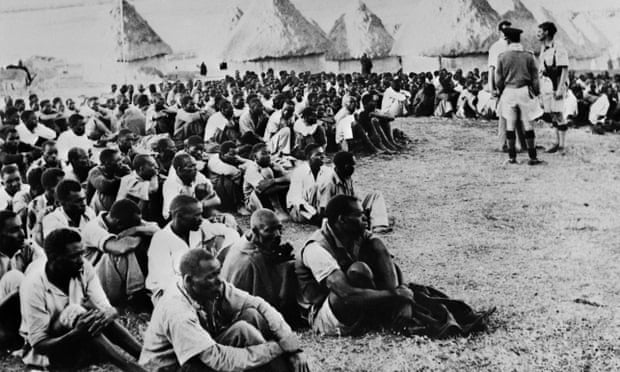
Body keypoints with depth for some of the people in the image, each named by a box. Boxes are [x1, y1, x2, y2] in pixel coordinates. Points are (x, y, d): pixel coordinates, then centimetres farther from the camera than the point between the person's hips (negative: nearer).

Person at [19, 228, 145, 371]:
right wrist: (77, 334, -41)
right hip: (48, 351, -4)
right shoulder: (33, 285, -25)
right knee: (75, 312, -32)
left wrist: (108, 314, -40)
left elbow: (109, 309, -15)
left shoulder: (84, 268, -12)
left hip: (80, 344, 5)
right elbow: (39, 344, -24)